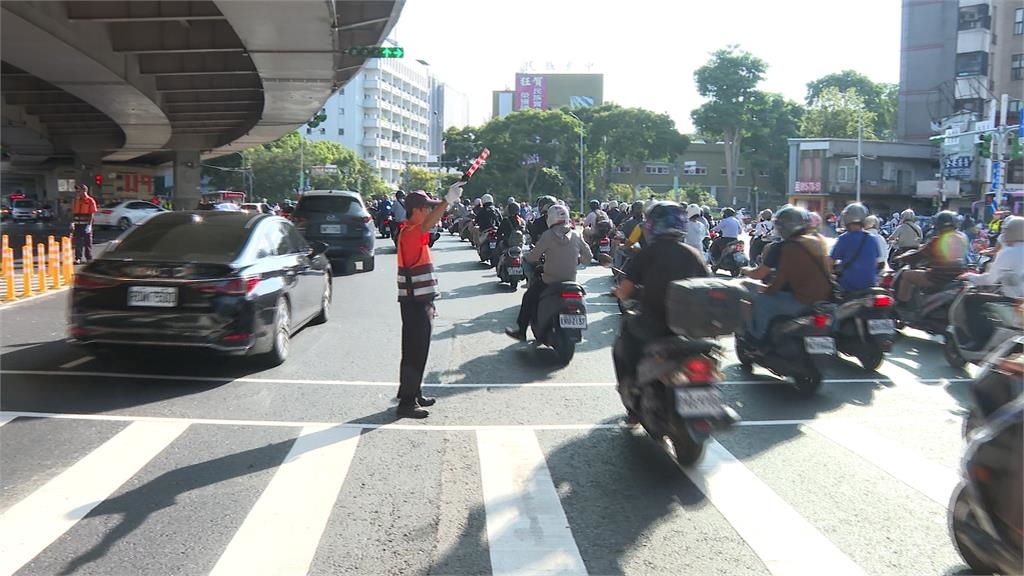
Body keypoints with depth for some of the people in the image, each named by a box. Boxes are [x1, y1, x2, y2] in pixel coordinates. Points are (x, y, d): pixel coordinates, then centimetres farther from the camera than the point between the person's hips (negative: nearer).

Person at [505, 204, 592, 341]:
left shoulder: (548, 235, -11)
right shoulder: (575, 235, 0)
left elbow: (534, 256, -9)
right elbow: (588, 257, 3)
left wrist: (525, 257, 12)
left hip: (550, 282, -4)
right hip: (570, 281, 4)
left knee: (529, 298, 18)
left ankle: (520, 330, 22)